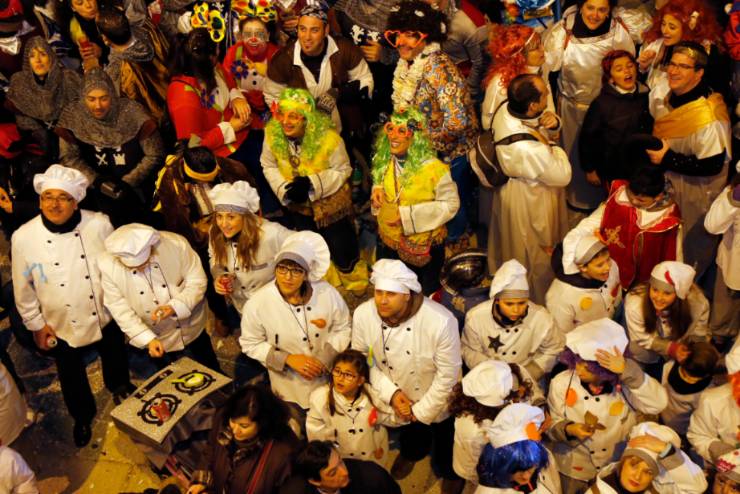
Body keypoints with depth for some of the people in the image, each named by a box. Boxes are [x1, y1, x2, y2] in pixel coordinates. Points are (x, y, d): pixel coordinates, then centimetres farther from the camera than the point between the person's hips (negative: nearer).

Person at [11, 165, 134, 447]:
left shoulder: (99, 225, -21)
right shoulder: (23, 238, -21)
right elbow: (23, 289, -8)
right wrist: (36, 324, -2)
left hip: (105, 315, 1)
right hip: (61, 326, 0)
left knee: (115, 358, 27)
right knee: (71, 376, 22)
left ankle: (119, 388, 63)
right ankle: (82, 417, 52)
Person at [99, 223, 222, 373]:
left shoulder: (175, 244, -27)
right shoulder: (108, 265, -24)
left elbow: (197, 281, -17)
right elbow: (120, 309, -16)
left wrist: (175, 307, -33)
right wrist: (148, 339, -24)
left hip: (192, 328, 0)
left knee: (211, 372, 24)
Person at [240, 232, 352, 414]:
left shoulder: (327, 293, -21)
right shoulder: (257, 304, -25)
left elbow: (342, 328, -5)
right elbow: (250, 344, -11)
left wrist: (326, 359, -19)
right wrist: (287, 359, -23)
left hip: (329, 380, 2)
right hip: (289, 388, -1)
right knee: (298, 426, 24)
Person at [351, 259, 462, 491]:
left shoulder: (441, 322, -37)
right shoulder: (362, 315, -26)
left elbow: (448, 374, -25)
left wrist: (422, 411, -15)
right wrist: (391, 392, -18)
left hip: (439, 401, -2)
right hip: (400, 398, 2)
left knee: (446, 451, 24)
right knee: (411, 437, 32)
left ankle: (450, 473, 57)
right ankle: (411, 454, 66)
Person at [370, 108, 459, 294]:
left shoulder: (433, 168, -25)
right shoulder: (383, 162, -6)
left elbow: (451, 204, -19)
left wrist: (409, 214, -26)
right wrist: (377, 191, -12)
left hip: (423, 247, -5)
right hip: (388, 243, 5)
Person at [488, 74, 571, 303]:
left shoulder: (506, 109, -21)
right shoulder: (530, 150, -43)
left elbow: (534, 120, 1)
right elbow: (563, 176, -27)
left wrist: (550, 121, -20)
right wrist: (553, 148, -14)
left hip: (510, 188, 8)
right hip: (529, 202, -8)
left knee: (511, 244, 34)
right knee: (538, 257, 21)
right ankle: (538, 300, 47)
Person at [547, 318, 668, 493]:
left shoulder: (625, 383, -20)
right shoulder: (561, 383, -18)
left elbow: (658, 404, -36)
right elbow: (552, 426, -9)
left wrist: (628, 371, -45)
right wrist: (569, 430, -31)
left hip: (618, 469, 1)